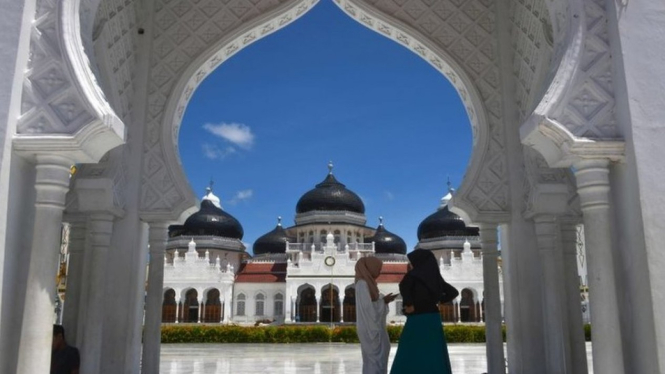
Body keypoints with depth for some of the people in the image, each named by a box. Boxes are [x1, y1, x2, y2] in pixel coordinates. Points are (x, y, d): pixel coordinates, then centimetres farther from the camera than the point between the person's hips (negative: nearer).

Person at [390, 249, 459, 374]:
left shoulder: (413, 275, -8)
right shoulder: (434, 277, 11)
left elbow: (404, 286, -29)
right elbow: (453, 292, 15)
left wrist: (410, 305, -17)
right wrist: (436, 301, 11)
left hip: (418, 321, -7)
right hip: (433, 319, 7)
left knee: (409, 361, -2)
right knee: (435, 360, 9)